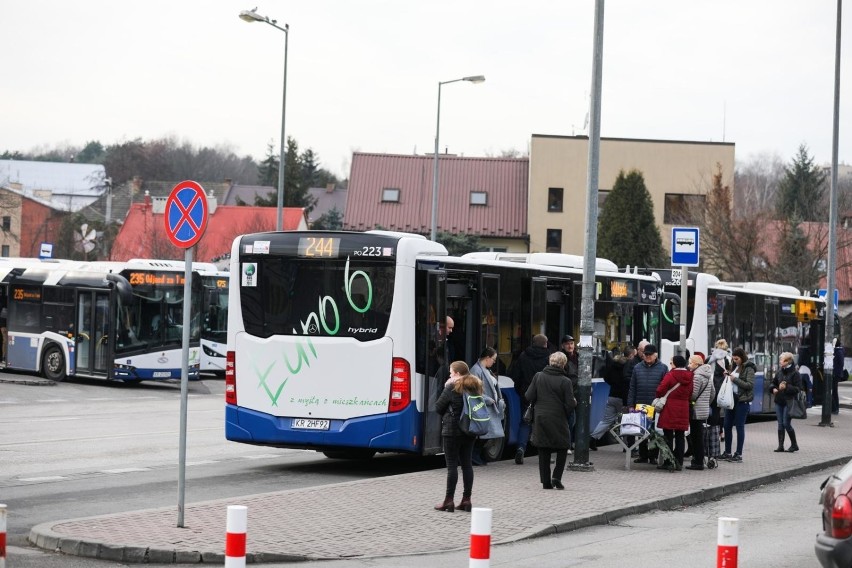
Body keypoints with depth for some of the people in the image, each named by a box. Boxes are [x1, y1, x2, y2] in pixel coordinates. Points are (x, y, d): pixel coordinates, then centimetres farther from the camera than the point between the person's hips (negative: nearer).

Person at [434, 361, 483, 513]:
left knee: (452, 465, -4)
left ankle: (449, 501, -3)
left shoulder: (452, 388, -13)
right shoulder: (475, 387, 8)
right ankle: (466, 500, 10)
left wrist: (445, 389, 1)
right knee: (466, 463, 10)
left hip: (452, 430, -7)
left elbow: (438, 407, -8)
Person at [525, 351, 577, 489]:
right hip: (558, 420, -3)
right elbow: (570, 404, -11)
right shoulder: (565, 381, -10)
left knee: (543, 452, 9)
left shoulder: (538, 377, -2)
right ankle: (556, 477, -1)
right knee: (562, 448, 13)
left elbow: (529, 397, -1)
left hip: (540, 419, 3)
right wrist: (574, 402, 12)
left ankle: (546, 481, 8)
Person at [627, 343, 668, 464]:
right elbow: (632, 388, 10)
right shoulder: (637, 368, 9)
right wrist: (630, 405, 5)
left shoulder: (662, 368, 1)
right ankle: (643, 455, 13)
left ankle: (653, 455, 8)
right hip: (640, 405, 3)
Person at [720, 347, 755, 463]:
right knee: (727, 425, 8)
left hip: (742, 400, -8)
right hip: (732, 398, 8)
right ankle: (727, 453, 17)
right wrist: (728, 376, 4)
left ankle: (738, 454, 0)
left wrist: (735, 379, -18)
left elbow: (750, 385, -16)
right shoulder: (735, 367, 14)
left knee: (739, 426, -4)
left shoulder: (748, 369, -8)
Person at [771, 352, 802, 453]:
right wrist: (774, 389, 4)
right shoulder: (779, 372, 10)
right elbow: (774, 383, 24)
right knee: (780, 424, 5)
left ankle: (794, 445, 8)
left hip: (789, 402, -6)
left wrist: (786, 387, -22)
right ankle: (780, 446, 9)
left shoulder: (795, 373, -9)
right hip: (779, 401, 6)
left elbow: (798, 388, -12)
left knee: (786, 423, -7)